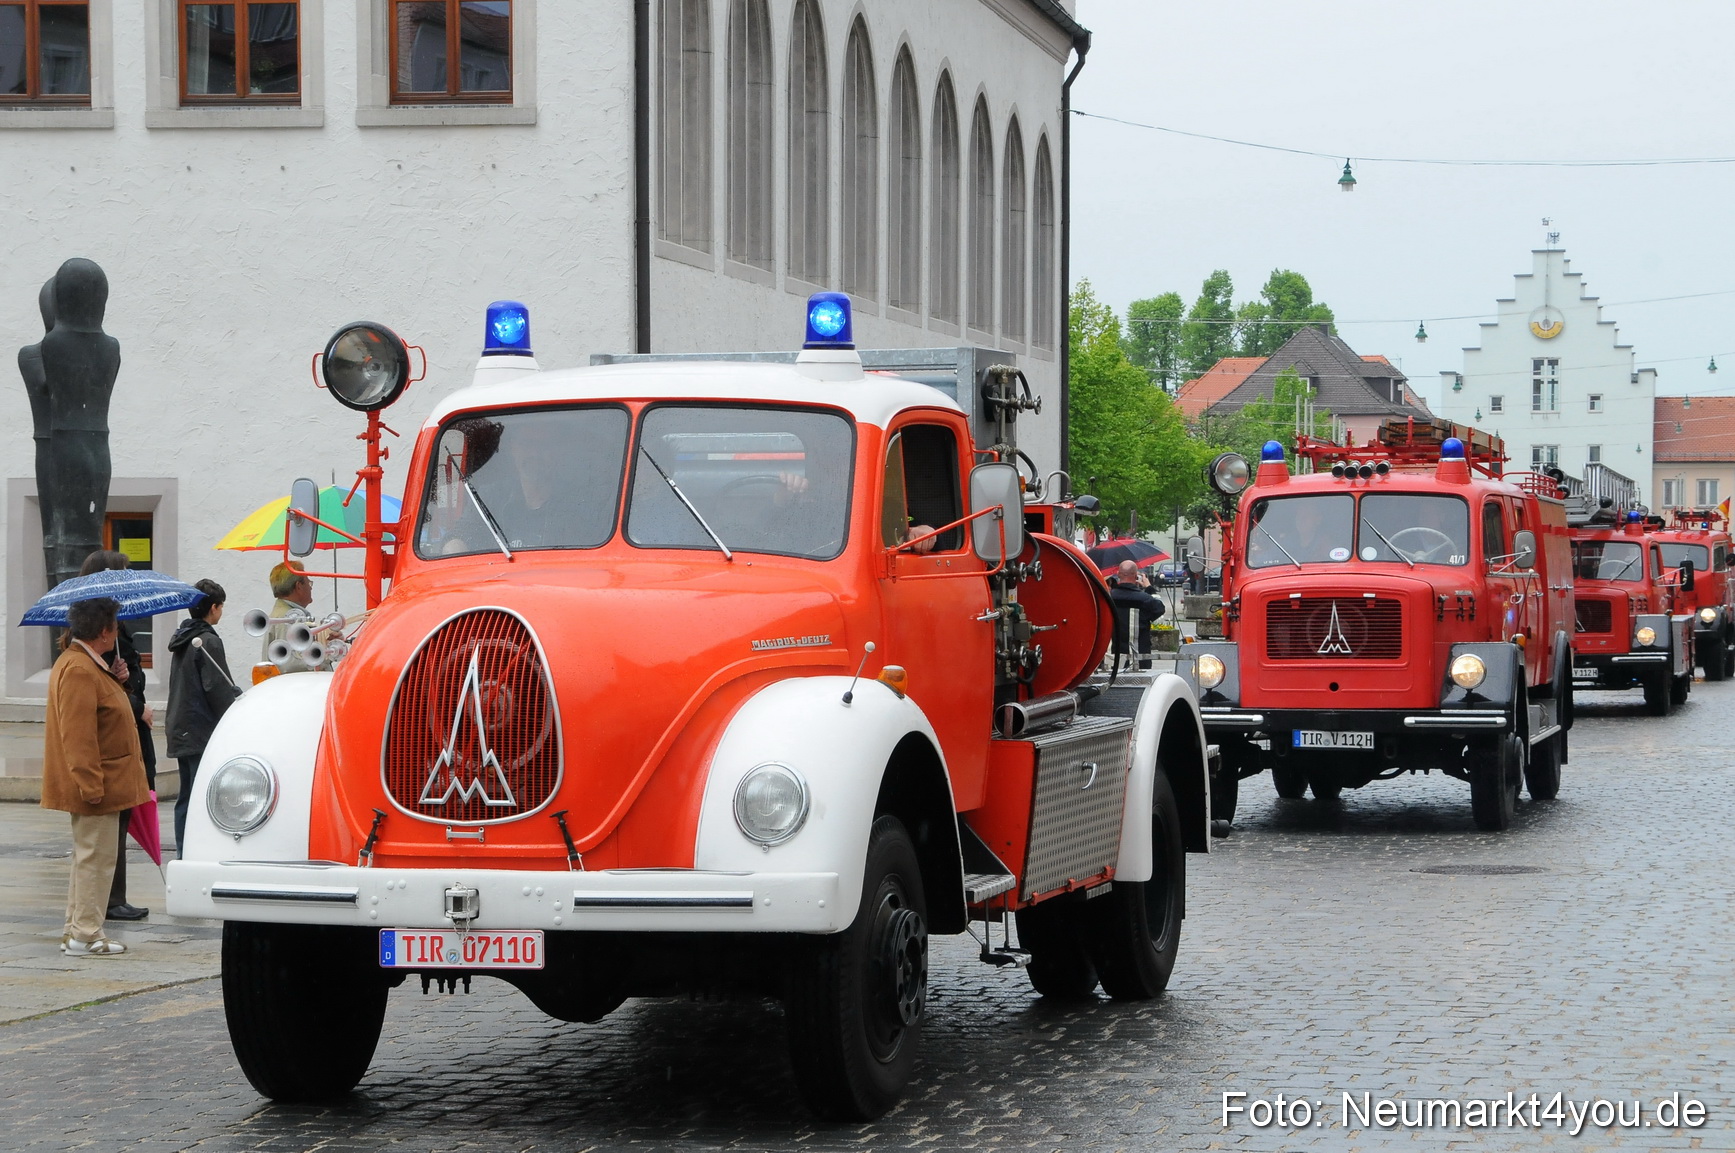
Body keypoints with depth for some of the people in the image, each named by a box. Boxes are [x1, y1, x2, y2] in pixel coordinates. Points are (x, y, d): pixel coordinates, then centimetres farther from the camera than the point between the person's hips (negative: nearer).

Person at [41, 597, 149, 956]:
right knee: (95, 857, -5)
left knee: (88, 856, 16)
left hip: (96, 786, 11)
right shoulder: (80, 671, -20)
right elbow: (77, 735, -24)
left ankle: (76, 931, 22)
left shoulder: (84, 664, 15)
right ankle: (84, 936, 0)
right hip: (95, 786, -11)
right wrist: (91, 785, -24)